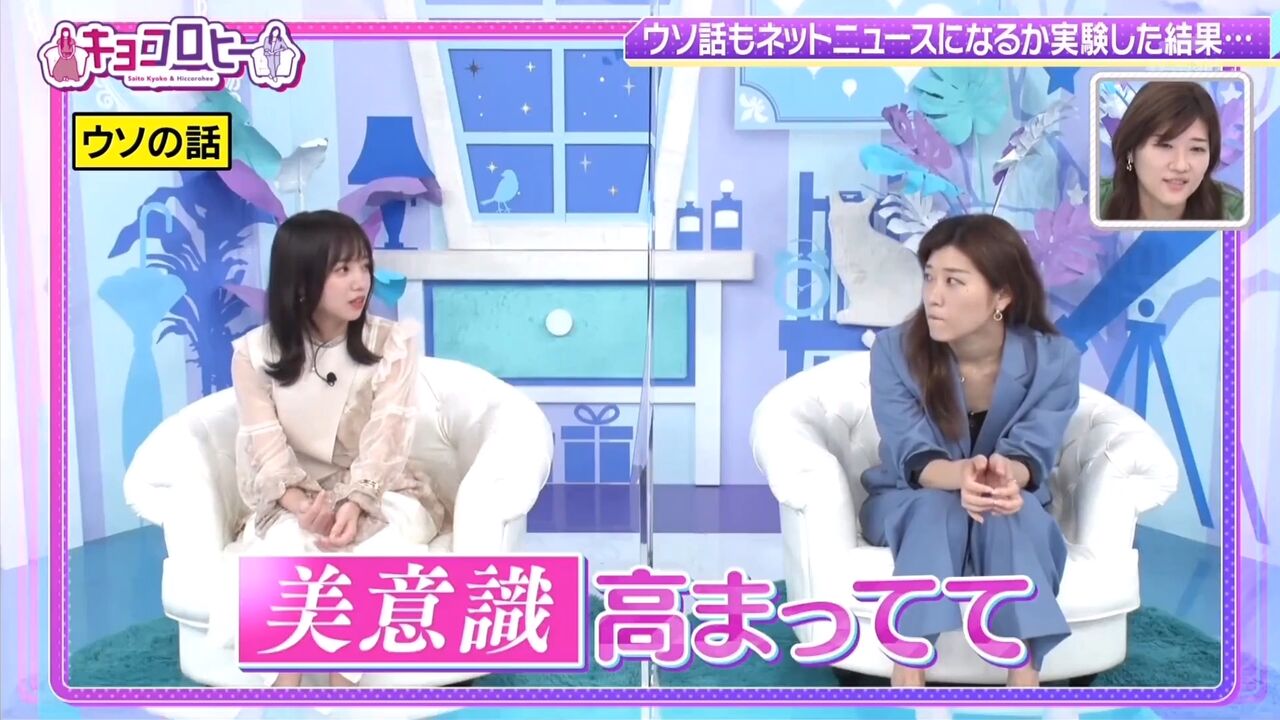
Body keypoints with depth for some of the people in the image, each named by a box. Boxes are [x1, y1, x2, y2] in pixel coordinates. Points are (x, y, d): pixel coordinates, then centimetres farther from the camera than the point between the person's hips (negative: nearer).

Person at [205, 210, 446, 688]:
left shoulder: (393, 342, -5)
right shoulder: (256, 352, -3)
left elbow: (385, 436, -14)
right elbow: (266, 443, -10)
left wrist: (354, 505, -32)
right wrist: (303, 504, -30)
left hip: (379, 492, 0)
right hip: (294, 498, 1)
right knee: (288, 539, -33)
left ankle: (341, 685, -30)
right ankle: (286, 690, -32)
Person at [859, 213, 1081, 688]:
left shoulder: (1053, 359, -15)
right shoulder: (895, 350, -16)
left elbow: (1031, 455, -20)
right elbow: (913, 457, -21)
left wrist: (1006, 474, -46)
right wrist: (962, 476, -45)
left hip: (1016, 514, 1)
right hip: (907, 503, 0)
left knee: (1008, 514, -34)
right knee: (939, 507, -35)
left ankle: (1025, 680, -41)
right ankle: (908, 678, -42)